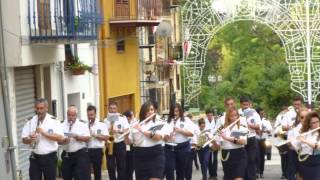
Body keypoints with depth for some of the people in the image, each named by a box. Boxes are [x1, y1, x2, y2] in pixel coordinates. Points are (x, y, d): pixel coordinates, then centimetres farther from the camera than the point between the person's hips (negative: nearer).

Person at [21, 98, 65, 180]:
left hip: (50, 157, -2)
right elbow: (24, 140, 5)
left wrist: (44, 133, -22)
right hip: (35, 158, 2)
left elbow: (60, 138, -15)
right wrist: (30, 139, -19)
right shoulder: (30, 122, 3)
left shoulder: (54, 121, -5)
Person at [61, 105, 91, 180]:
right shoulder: (62, 124, 6)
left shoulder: (83, 124, -1)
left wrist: (78, 137, -22)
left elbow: (87, 138, -6)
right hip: (66, 155, 3)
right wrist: (63, 140, -17)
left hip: (80, 154, -3)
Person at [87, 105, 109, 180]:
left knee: (97, 171, 8)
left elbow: (106, 137, -6)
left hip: (97, 151, -1)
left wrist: (95, 135, -15)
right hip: (86, 150, 1)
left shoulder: (102, 125, 2)